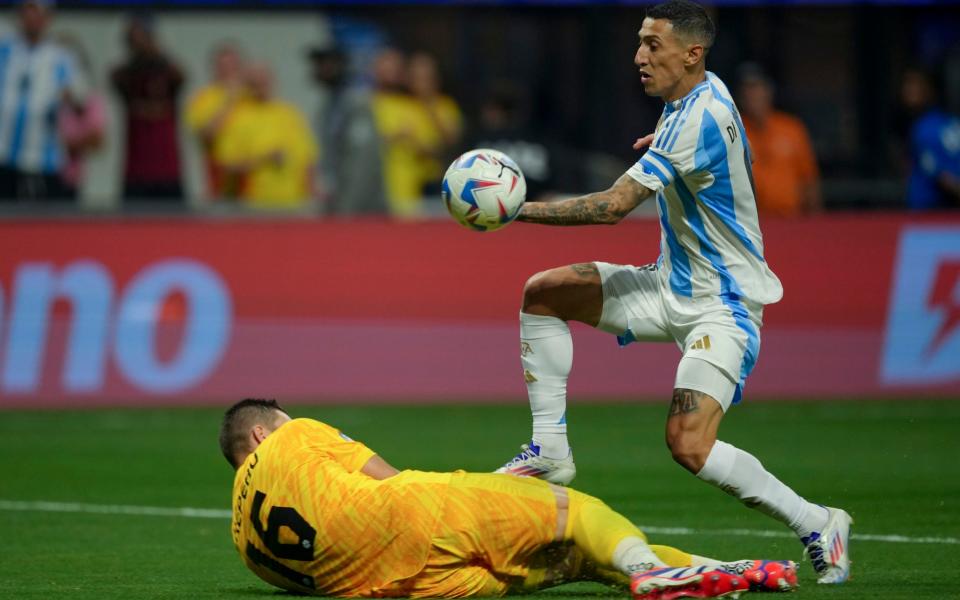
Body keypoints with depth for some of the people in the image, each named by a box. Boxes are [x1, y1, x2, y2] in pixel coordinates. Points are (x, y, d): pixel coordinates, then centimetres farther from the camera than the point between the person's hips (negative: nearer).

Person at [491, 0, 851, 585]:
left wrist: (520, 210, -27)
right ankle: (551, 448, 6)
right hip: (673, 287, 10)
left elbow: (614, 206, -29)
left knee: (689, 445, -23)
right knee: (544, 291, 1)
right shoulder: (698, 97, 5)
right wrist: (664, 145, 14)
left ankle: (818, 525, -7)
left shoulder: (700, 118, -25)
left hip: (723, 303, -10)